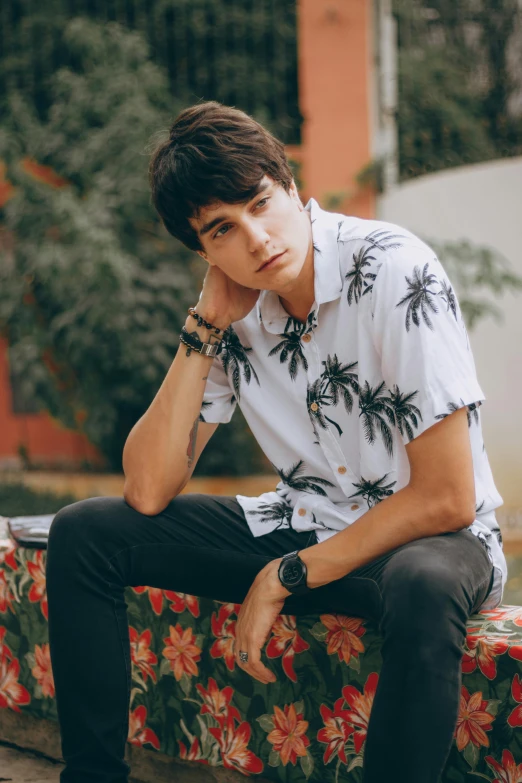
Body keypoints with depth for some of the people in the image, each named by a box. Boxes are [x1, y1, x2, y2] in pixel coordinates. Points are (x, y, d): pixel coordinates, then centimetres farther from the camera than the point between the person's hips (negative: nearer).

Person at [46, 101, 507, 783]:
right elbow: (147, 492, -8)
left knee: (422, 585, -43)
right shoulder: (236, 307, -4)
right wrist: (205, 328, -15)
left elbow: (446, 497, -22)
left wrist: (288, 577, -17)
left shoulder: (394, 272, -21)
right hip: (305, 525, 6)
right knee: (84, 534, -4)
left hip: (438, 536, -5)